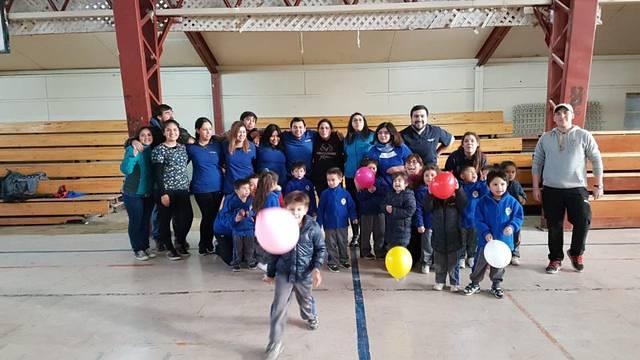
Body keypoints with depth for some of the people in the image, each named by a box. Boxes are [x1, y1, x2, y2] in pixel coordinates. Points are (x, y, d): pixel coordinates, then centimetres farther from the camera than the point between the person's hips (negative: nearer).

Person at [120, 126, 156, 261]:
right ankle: (137, 249, 14)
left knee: (146, 221, 13)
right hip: (133, 193, -4)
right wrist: (134, 155, -32)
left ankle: (146, 246, 25)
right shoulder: (132, 149, -11)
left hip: (149, 193, 5)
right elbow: (125, 169, -22)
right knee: (135, 221, 3)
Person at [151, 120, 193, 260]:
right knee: (165, 219, 4)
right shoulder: (159, 150, -6)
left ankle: (180, 242, 27)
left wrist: (187, 185, 10)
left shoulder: (183, 148, 10)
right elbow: (158, 174, -10)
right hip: (166, 190, -5)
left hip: (183, 189, 5)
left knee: (187, 216, 2)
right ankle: (170, 248, 19)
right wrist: (163, 193, -15)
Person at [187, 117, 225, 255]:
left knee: (214, 216, 9)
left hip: (218, 187, 3)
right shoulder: (191, 147, -2)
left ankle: (208, 244, 27)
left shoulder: (217, 145, 4)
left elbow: (223, 162, 8)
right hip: (201, 188, -3)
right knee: (208, 216, 1)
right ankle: (204, 246, 22)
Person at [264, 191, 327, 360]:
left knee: (305, 300, 26)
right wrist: (270, 273, 6)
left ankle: (310, 316, 61)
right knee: (278, 308, -2)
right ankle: (274, 344, 13)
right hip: (284, 273, 0)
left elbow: (321, 249, -5)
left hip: (304, 273, 0)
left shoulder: (313, 227, -16)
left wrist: (316, 268, -18)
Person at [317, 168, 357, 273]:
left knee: (343, 243, 17)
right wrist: (318, 223, -3)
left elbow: (351, 206, -1)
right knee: (331, 245, 10)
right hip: (329, 225, -1)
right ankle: (332, 263, 22)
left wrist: (353, 217, -13)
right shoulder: (325, 194, -8)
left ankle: (344, 260, 34)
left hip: (343, 224, 1)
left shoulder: (345, 193, -8)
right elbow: (320, 210, -3)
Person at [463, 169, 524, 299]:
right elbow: (478, 220, -8)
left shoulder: (511, 201, -7)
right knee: (480, 263, 10)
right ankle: (475, 283, 27)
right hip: (486, 240, -1)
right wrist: (485, 232, -18)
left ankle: (496, 285, 35)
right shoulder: (483, 201, -9)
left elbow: (519, 216, 0)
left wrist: (512, 226, -18)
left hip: (504, 240, 1)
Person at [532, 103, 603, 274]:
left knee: (583, 221, -8)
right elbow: (537, 163, 8)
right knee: (554, 226, 4)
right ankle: (555, 259, 19)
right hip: (551, 189, 1)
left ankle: (576, 253, 19)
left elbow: (596, 161, 5)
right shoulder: (545, 138, 6)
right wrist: (536, 187, 5)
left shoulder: (584, 136, 3)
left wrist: (598, 185, 2)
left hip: (577, 188, -1)